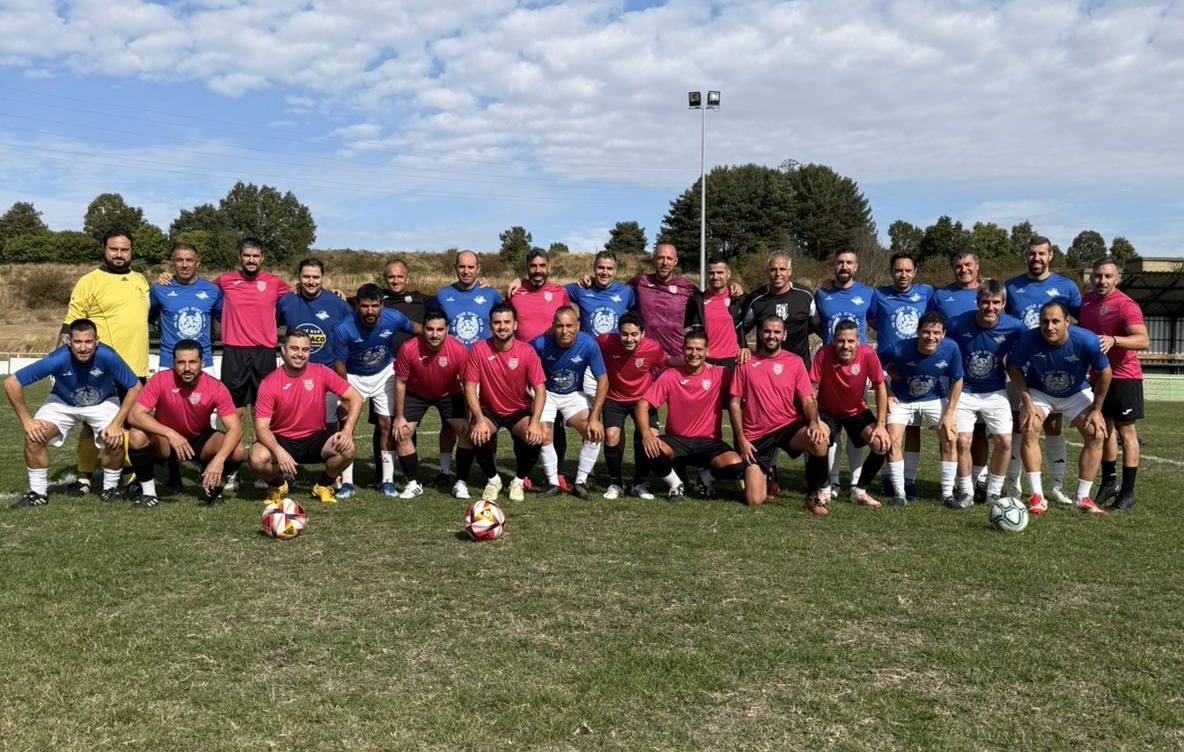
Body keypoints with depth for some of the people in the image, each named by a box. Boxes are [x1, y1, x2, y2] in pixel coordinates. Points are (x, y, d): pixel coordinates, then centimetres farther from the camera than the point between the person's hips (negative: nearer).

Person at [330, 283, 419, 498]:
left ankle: (388, 481, 8)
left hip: (384, 374, 2)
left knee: (387, 424, -2)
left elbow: (414, 328, -1)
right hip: (353, 377, -1)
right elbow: (339, 364, -17)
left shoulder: (393, 318, -24)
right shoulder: (343, 329, -29)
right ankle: (346, 483, -1)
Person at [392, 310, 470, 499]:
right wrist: (399, 417, -11)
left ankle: (461, 483, 1)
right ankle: (413, 484, 6)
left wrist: (469, 418, -16)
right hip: (415, 394, 0)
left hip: (450, 394, 0)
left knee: (467, 431, -14)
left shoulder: (459, 350, -27)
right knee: (401, 433, -11)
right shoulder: (408, 349, -28)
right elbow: (400, 382, -13)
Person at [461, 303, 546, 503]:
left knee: (535, 437, -28)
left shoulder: (526, 351, -13)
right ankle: (493, 479, 2)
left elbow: (539, 389, -13)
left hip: (520, 411, 0)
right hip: (488, 410, 0)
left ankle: (519, 481, 3)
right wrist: (479, 420, -26)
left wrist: (535, 422, -27)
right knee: (478, 436, -30)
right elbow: (470, 387, -14)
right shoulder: (478, 349, -14)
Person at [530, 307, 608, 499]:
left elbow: (602, 380, -16)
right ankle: (553, 483, 5)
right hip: (546, 393, 0)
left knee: (595, 432, -18)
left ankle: (580, 483, -2)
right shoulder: (541, 343, -25)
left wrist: (594, 417, -19)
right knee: (544, 437, -19)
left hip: (574, 394, 1)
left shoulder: (588, 344, -24)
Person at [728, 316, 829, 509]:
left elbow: (807, 399, 0)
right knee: (754, 500, -9)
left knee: (819, 440, -34)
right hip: (756, 436, 0)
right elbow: (734, 403, 2)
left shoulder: (794, 361, 4)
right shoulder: (745, 362, 2)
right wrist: (741, 439, -6)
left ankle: (812, 495, -9)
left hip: (789, 427, 1)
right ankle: (767, 473, 28)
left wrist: (813, 423, -20)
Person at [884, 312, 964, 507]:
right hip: (902, 400, -1)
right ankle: (899, 493, -1)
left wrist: (949, 413, -8)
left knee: (951, 438, -11)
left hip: (935, 398, 1)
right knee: (893, 439, -17)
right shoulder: (901, 349, -28)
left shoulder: (950, 349, -23)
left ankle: (947, 495, 3)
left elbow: (957, 380, -7)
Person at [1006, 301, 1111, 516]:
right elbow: (1013, 367, -12)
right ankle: (1037, 497, -17)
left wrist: (1096, 409, -9)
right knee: (1030, 430, -23)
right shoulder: (1029, 339, -30)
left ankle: (1082, 498, 0)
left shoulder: (1088, 341, -30)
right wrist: (1026, 402, -18)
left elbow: (1104, 372, -13)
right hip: (1038, 392, -1)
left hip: (1076, 393, 1)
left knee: (1096, 434, -11)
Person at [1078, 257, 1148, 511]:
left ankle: (1127, 493, 5)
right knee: (1104, 428, 15)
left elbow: (1143, 340, -30)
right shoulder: (1086, 300, 4)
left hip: (1124, 377, -7)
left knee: (1126, 432, -1)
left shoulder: (1125, 305, -18)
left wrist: (1114, 340, -44)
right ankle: (1109, 483, 28)